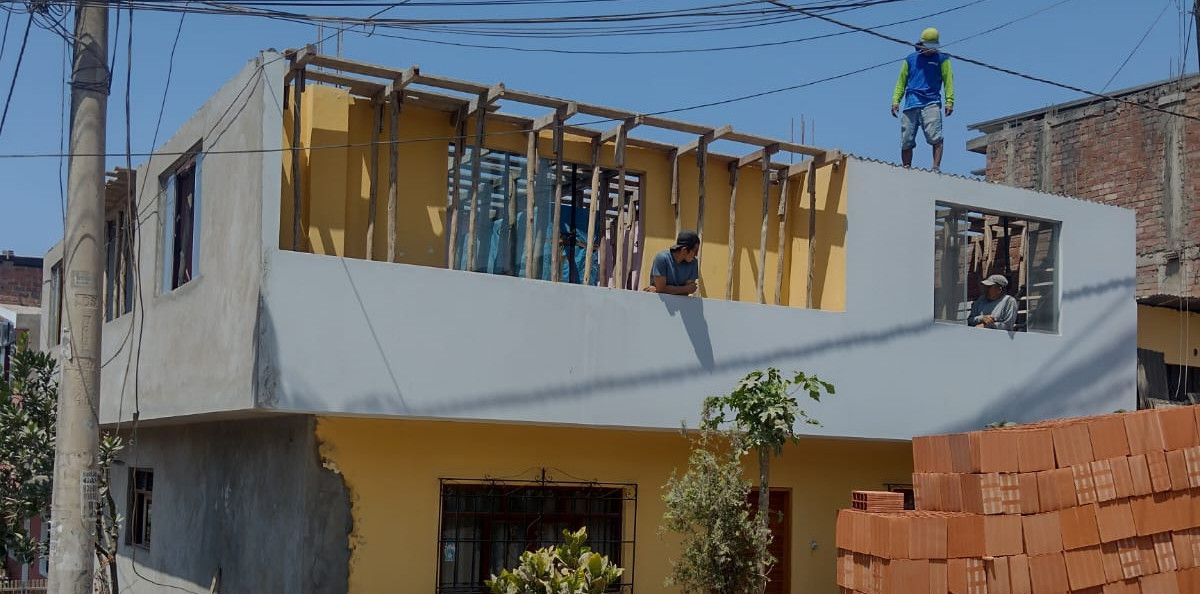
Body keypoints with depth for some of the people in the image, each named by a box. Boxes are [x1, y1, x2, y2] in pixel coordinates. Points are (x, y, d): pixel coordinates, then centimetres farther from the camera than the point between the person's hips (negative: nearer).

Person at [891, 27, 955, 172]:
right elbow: (901, 81, 21)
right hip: (910, 104, 3)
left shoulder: (942, 59, 13)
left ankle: (936, 168, -20)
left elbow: (948, 80, 5)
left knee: (935, 138, -17)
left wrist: (949, 101, -8)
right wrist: (895, 101, 8)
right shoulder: (910, 59, 21)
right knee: (906, 141, -1)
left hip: (931, 103, -3)